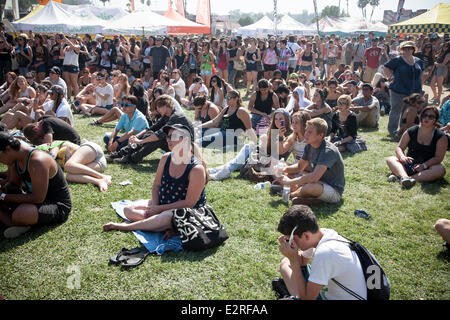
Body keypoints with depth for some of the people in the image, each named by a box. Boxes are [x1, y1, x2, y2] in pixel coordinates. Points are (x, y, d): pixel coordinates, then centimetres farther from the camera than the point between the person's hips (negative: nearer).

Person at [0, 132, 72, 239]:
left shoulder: (37, 161, -28)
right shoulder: (15, 157, 0)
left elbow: (38, 198, -28)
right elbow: (13, 185, 10)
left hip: (58, 207, -9)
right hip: (36, 200, 9)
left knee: (20, 214, -37)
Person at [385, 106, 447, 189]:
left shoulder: (441, 137, -2)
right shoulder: (411, 131, 4)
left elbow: (438, 157, -8)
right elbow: (399, 148, 2)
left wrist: (424, 165, -25)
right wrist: (402, 157, -21)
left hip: (428, 166, -2)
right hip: (409, 164, 2)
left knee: (440, 170, -34)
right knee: (390, 159, -21)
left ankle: (399, 176, -48)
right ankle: (404, 177, -53)